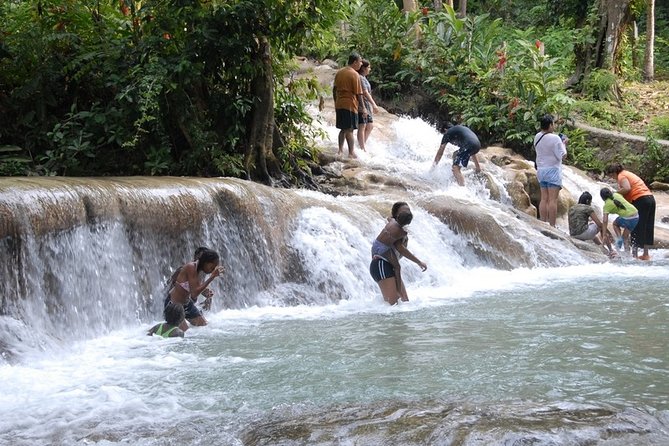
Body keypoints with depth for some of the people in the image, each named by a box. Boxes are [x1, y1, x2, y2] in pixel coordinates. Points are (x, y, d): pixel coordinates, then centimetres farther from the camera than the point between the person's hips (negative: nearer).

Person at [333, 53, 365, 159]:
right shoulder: (355, 75, -11)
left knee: (343, 129, 15)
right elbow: (358, 94, -11)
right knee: (349, 130, -5)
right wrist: (363, 108, -5)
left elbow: (334, 90, 15)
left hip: (339, 105, 7)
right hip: (350, 105, -7)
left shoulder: (339, 73, 10)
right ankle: (351, 153, -5)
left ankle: (340, 150, 15)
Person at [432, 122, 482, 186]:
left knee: (455, 167, -6)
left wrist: (434, 165, 32)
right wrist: (477, 165, 39)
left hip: (469, 145, -8)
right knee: (455, 154, 28)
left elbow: (440, 153, 21)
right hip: (477, 145, 8)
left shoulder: (448, 133, 16)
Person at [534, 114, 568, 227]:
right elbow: (562, 155, -14)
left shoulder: (537, 137, 5)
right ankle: (552, 226, -8)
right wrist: (564, 144, 2)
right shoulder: (554, 138, -16)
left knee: (544, 199, 9)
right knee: (553, 200, -6)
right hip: (552, 170, -7)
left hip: (541, 170, 7)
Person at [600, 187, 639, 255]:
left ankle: (619, 238, 9)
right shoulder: (616, 195, 12)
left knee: (615, 224, 29)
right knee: (625, 236, 23)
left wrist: (604, 235, -6)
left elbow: (605, 221, -5)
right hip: (636, 216, 6)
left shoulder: (607, 204, 0)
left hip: (627, 218, -6)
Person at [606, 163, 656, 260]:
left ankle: (634, 254, -4)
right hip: (650, 198, 9)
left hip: (640, 200, -9)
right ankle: (646, 255, 16)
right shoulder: (628, 174, 26)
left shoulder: (621, 176, -2)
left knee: (637, 228, -4)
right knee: (647, 228, 12)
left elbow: (627, 188, -19)